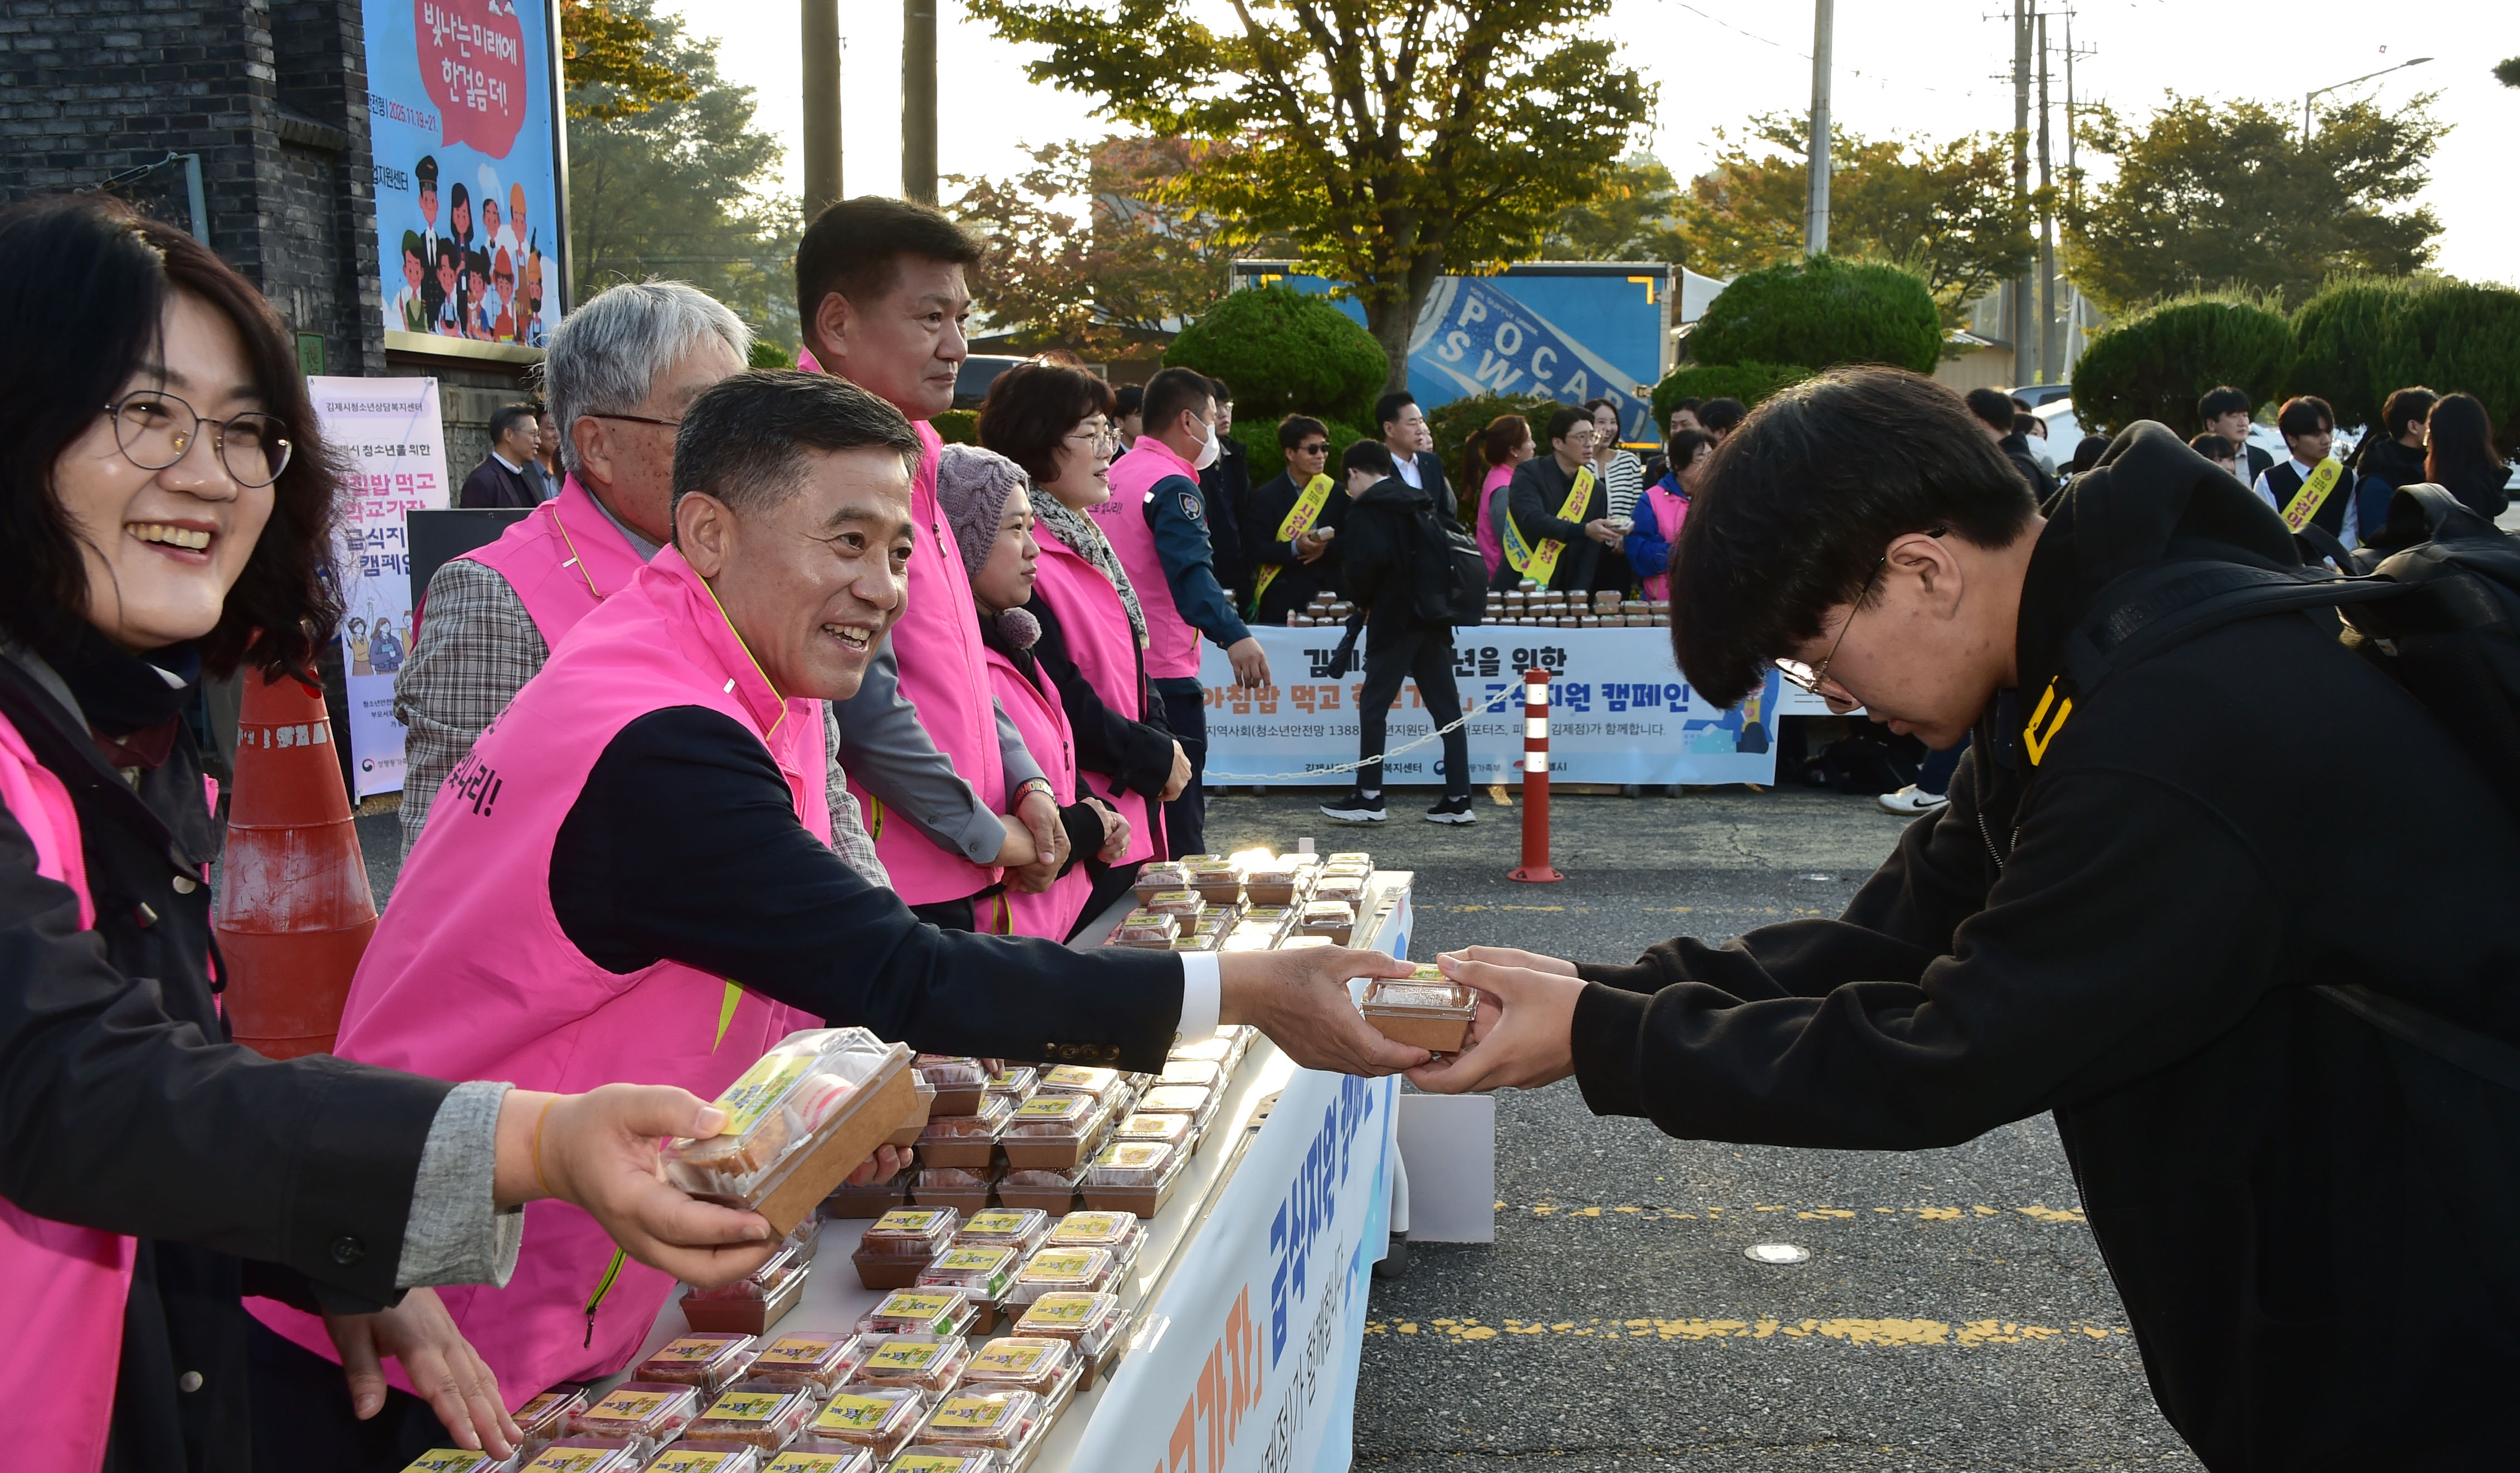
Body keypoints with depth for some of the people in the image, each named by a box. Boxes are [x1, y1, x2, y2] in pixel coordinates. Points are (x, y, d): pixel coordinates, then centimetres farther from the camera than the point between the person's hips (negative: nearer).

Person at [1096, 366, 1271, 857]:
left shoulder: (1116, 474, 14)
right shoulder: (1172, 485, -13)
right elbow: (1191, 569, -30)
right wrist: (1234, 636, -44)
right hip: (1163, 675, -9)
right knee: (1179, 822, -7)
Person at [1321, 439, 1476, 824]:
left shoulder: (1367, 509, -7)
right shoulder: (1423, 503, 15)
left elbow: (1370, 560, -22)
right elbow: (1455, 542, 16)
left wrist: (1363, 599, -6)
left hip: (1395, 617, -7)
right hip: (1434, 615, 7)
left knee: (1373, 705, 1)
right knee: (1446, 706, 6)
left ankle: (1368, 796, 2)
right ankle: (1458, 799, 5)